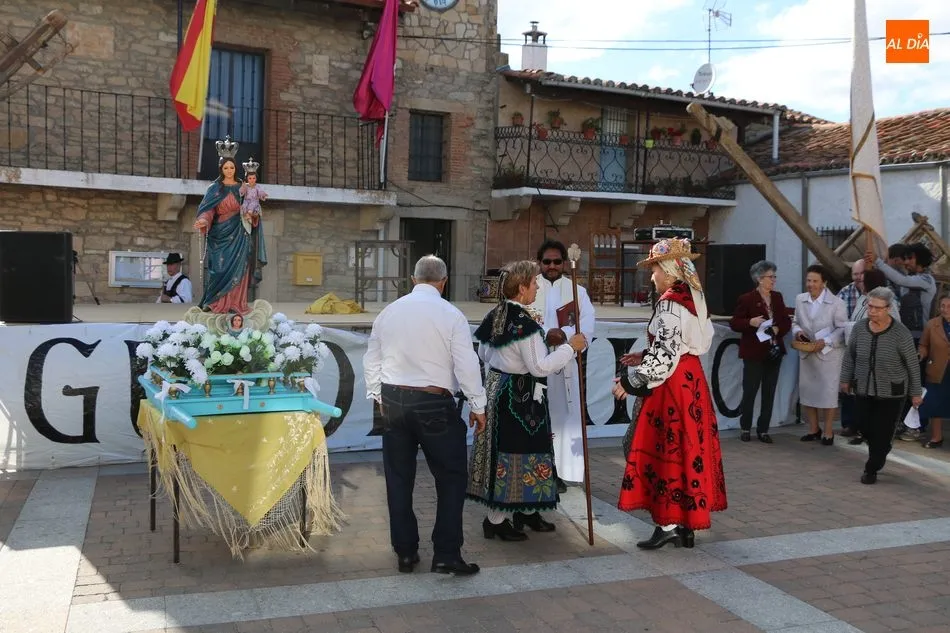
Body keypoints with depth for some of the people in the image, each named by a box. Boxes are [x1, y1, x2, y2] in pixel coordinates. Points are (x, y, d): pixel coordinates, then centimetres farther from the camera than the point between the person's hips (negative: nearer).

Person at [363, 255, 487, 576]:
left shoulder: (388, 312, 6)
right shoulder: (451, 315, -8)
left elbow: (371, 360, 12)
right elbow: (467, 365, -9)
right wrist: (477, 406, 1)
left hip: (392, 401, 5)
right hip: (434, 404, -4)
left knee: (399, 478, 14)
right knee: (451, 478, 8)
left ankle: (405, 552, 21)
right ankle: (446, 555, 7)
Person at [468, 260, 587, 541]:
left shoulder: (494, 315, 6)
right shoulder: (524, 322, -21)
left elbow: (484, 354, 17)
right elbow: (540, 366, -22)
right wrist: (570, 346, -12)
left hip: (496, 388, 10)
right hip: (519, 396, -10)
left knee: (503, 450, 15)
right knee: (514, 452, 0)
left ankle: (527, 511, 30)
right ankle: (496, 520, 10)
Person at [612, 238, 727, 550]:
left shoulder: (670, 302, -17)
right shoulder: (692, 298, 13)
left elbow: (665, 352, -22)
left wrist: (631, 381, -16)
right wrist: (644, 359, 17)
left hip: (672, 385, -9)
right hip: (690, 379, 10)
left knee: (667, 451, -2)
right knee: (687, 448, 11)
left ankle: (669, 524, 3)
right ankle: (686, 524, 18)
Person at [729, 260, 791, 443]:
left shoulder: (777, 297, 9)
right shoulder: (746, 299, -9)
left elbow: (787, 321, 12)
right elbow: (734, 323, -9)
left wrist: (778, 329, -9)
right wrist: (750, 322, -26)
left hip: (774, 352, 6)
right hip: (754, 353, -5)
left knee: (769, 392, 8)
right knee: (750, 391, 0)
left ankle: (763, 430, 17)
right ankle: (746, 428, 16)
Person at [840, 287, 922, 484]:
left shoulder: (900, 333, -16)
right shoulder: (859, 328, -7)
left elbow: (912, 365, -7)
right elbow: (850, 356, 8)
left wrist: (915, 392, -2)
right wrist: (845, 379, 12)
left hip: (891, 394, -3)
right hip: (863, 391, 3)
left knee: (882, 434, 1)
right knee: (867, 430, 10)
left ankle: (872, 468, 20)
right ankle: (877, 458, 39)